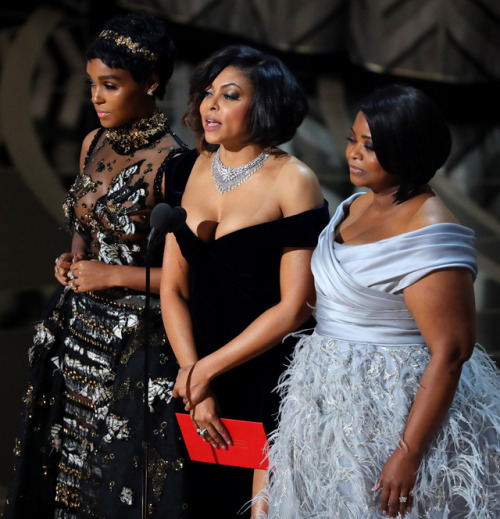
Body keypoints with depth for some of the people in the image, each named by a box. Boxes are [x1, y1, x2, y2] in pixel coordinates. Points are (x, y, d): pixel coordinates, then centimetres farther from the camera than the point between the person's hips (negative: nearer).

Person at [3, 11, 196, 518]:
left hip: (135, 343, -7)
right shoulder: (94, 144, 6)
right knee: (64, 466, 15)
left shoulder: (173, 165, -17)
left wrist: (113, 275, -16)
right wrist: (73, 260, 3)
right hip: (75, 333, 7)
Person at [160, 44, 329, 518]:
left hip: (270, 378, -5)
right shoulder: (192, 172, 4)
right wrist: (192, 374, -8)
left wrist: (205, 370, -12)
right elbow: (172, 288, 4)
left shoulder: (292, 181, -12)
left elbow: (295, 306, -15)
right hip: (198, 380, 5)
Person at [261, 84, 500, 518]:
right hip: (336, 401, 9)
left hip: (393, 412, -9)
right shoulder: (356, 206, 7)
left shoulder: (427, 233, -22)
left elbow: (450, 352, -24)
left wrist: (408, 454, -25)